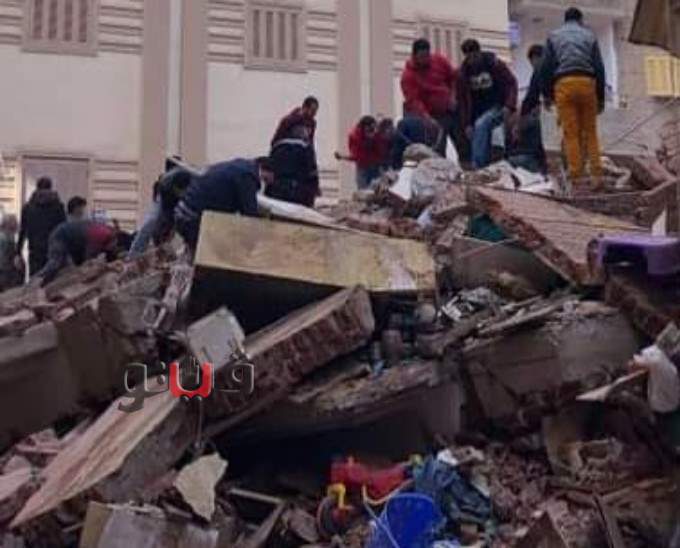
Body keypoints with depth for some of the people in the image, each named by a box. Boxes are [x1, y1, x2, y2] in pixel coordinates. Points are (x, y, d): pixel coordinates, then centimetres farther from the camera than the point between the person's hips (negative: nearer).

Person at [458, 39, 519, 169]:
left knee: (481, 125, -29)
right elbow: (463, 99, 2)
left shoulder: (494, 63, -9)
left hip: (498, 106, -5)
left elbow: (511, 83, -10)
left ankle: (477, 166, -31)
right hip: (479, 111, 5)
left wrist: (509, 106, -23)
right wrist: (467, 124, -5)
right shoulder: (464, 72, 1)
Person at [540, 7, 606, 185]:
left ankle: (576, 177, -7)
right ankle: (596, 174, 0)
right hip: (587, 83, 1)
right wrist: (601, 97, 12)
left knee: (571, 133, -2)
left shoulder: (554, 36, 15)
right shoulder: (589, 35, 16)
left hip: (563, 84, -1)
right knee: (590, 131, 8)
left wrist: (548, 94, 12)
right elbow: (599, 67, 10)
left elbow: (547, 67, 7)